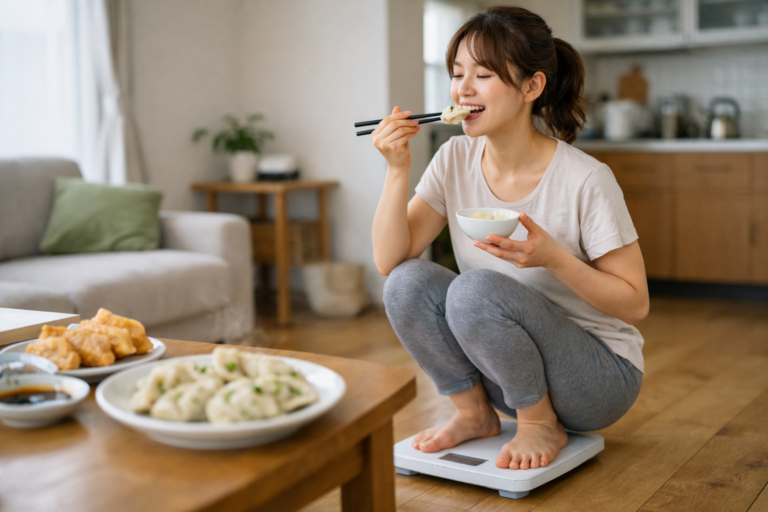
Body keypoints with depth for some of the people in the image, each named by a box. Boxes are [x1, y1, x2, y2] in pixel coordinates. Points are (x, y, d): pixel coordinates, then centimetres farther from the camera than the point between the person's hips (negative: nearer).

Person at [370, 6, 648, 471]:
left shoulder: (585, 180, -20)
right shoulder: (456, 160, -4)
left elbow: (635, 304, -13)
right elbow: (389, 261, -9)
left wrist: (553, 257, -29)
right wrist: (398, 169, -21)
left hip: (601, 374, -5)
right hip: (504, 371, 5)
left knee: (477, 289, -30)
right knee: (407, 283, -18)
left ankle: (542, 425, -5)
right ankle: (475, 414, 3)